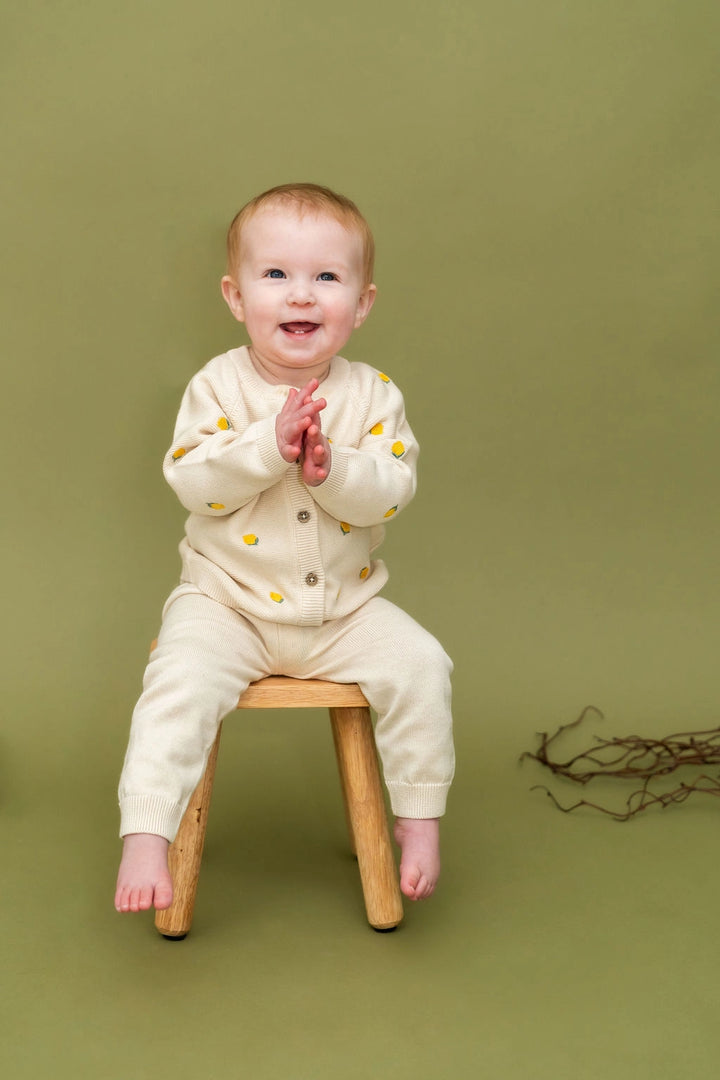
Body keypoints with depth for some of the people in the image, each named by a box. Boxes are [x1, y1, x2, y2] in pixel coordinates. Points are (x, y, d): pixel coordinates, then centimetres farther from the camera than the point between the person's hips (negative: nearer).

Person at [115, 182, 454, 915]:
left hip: (343, 610, 2)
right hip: (227, 604, -2)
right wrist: (271, 442, -28)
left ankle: (418, 818, 4)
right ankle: (145, 836, -16)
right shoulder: (218, 386, -6)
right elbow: (191, 482, -17)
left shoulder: (372, 395, -2)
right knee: (180, 680, -26)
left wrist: (330, 466, -29)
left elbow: (390, 492, -11)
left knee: (419, 664, -15)